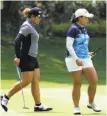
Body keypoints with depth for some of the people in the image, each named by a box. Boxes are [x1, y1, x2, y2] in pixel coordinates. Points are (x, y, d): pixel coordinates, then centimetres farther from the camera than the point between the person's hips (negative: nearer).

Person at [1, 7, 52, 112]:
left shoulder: (31, 27, 16)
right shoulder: (27, 26, -13)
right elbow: (17, 40, -21)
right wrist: (18, 57, -24)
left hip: (32, 58, 10)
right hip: (26, 57, -10)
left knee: (36, 80, 6)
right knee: (26, 81, -9)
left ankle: (38, 105, 7)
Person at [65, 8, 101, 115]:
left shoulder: (83, 29, 13)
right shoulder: (73, 29, -11)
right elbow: (69, 45, -19)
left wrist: (87, 53, 14)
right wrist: (76, 59, -25)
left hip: (85, 60, 7)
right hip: (74, 61, -7)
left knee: (94, 81, -2)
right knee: (77, 84, -3)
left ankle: (91, 103, 16)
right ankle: (76, 107, 10)